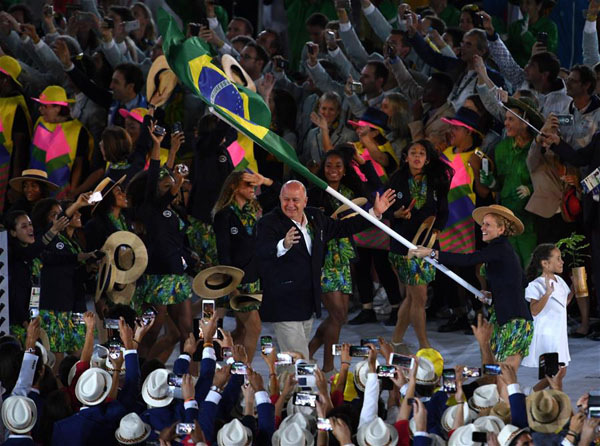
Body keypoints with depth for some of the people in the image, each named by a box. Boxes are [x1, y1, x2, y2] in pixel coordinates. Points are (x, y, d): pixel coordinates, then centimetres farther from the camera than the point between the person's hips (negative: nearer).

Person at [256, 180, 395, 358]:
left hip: (308, 302, 8)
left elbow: (341, 228, 26)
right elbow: (263, 251, -32)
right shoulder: (269, 223, -13)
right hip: (283, 303, -8)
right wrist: (284, 245, -54)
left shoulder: (315, 218, 10)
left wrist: (375, 213, 24)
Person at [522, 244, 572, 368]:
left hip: (560, 333, 8)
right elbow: (534, 311, -27)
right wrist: (547, 293, -35)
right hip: (545, 334, -8)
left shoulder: (559, 281, 9)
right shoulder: (536, 285, -17)